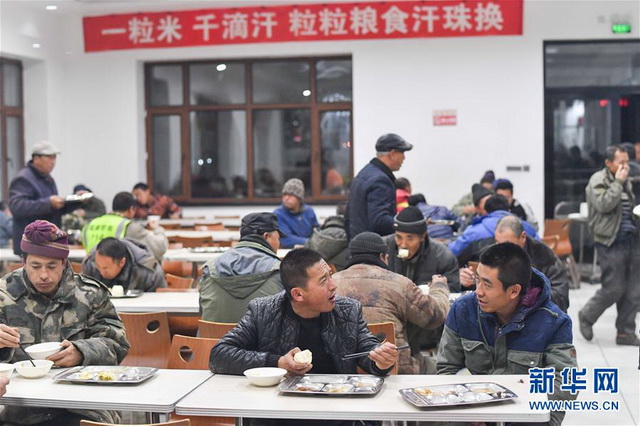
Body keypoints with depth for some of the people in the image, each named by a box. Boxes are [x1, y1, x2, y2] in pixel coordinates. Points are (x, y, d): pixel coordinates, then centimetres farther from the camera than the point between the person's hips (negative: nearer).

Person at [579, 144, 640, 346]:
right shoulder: (598, 180, -7)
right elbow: (604, 204, -23)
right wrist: (618, 182, -18)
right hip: (610, 242, -8)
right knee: (614, 288, -6)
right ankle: (586, 316, 17)